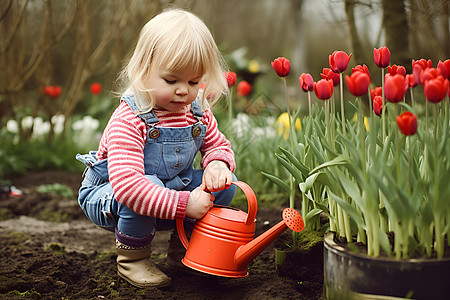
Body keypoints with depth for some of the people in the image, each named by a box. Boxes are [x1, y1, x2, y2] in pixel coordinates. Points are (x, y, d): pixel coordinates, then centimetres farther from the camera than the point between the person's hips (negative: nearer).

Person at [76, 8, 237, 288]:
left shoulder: (199, 113, -8)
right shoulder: (128, 120, -30)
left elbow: (219, 145, 8)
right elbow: (126, 183, -40)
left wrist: (217, 164, -19)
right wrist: (184, 204, -43)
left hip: (175, 188, 6)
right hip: (107, 197, -6)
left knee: (225, 183, -9)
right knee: (150, 186, -39)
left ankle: (182, 248, 9)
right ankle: (132, 256, -12)